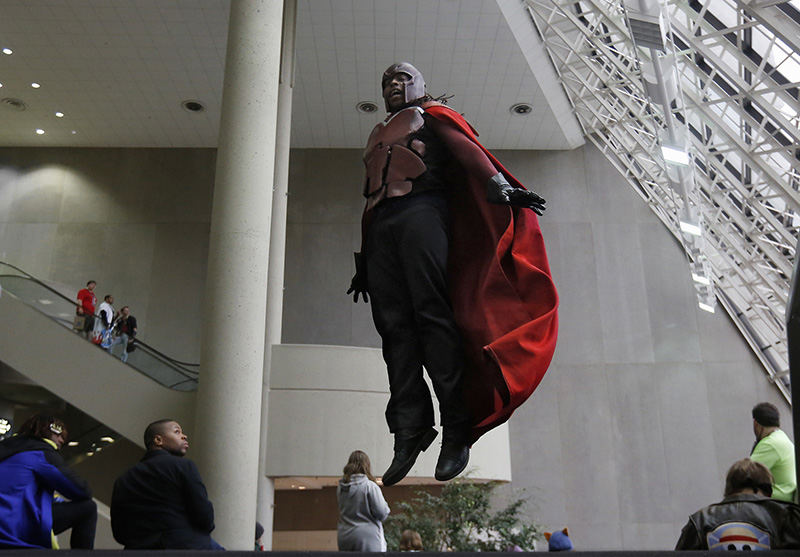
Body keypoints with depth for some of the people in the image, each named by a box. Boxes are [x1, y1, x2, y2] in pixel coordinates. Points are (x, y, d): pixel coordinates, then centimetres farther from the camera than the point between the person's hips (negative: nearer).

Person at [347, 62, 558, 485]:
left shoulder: (432, 116, 19)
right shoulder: (377, 137, 33)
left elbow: (467, 150, 0)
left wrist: (499, 184, -20)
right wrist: (363, 263, 23)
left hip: (422, 211, -5)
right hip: (382, 224, 6)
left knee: (432, 313, -17)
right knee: (393, 323, -8)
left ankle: (456, 428, -17)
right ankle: (410, 429, -11)